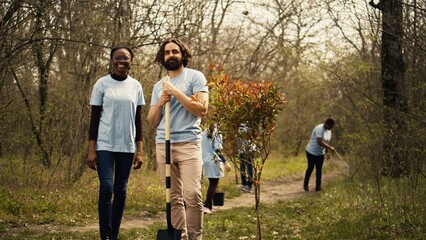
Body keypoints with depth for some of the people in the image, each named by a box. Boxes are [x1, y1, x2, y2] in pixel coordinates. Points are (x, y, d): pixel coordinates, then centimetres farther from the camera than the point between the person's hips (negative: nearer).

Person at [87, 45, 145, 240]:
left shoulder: (136, 86, 7)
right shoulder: (102, 84, -1)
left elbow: (138, 120, 9)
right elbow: (94, 118, 0)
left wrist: (139, 150, 4)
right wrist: (91, 150, -6)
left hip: (127, 146, 3)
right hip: (105, 145, -3)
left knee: (121, 191, 5)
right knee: (106, 188, -14)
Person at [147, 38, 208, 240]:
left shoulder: (195, 77, 4)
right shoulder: (158, 86, 19)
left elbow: (202, 109, -8)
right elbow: (152, 122, 17)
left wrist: (176, 93, -10)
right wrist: (160, 102, -1)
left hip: (188, 143, -4)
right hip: (163, 145, 5)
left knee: (192, 195, -15)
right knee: (174, 198, 2)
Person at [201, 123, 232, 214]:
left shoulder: (203, 134, 10)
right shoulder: (216, 134, -9)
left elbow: (201, 148, 11)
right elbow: (217, 149, -16)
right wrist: (225, 162, -16)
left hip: (205, 160, 6)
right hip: (214, 160, -6)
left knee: (211, 183, 15)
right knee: (214, 184, -3)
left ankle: (210, 206, 14)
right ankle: (207, 206, -13)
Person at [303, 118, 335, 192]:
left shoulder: (329, 131, 3)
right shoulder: (319, 129, -24)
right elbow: (319, 142, -34)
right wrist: (330, 147, -35)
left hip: (320, 153, 7)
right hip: (312, 152, -7)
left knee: (319, 169, 3)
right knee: (310, 168, 4)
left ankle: (318, 186, 7)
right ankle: (305, 184, 22)